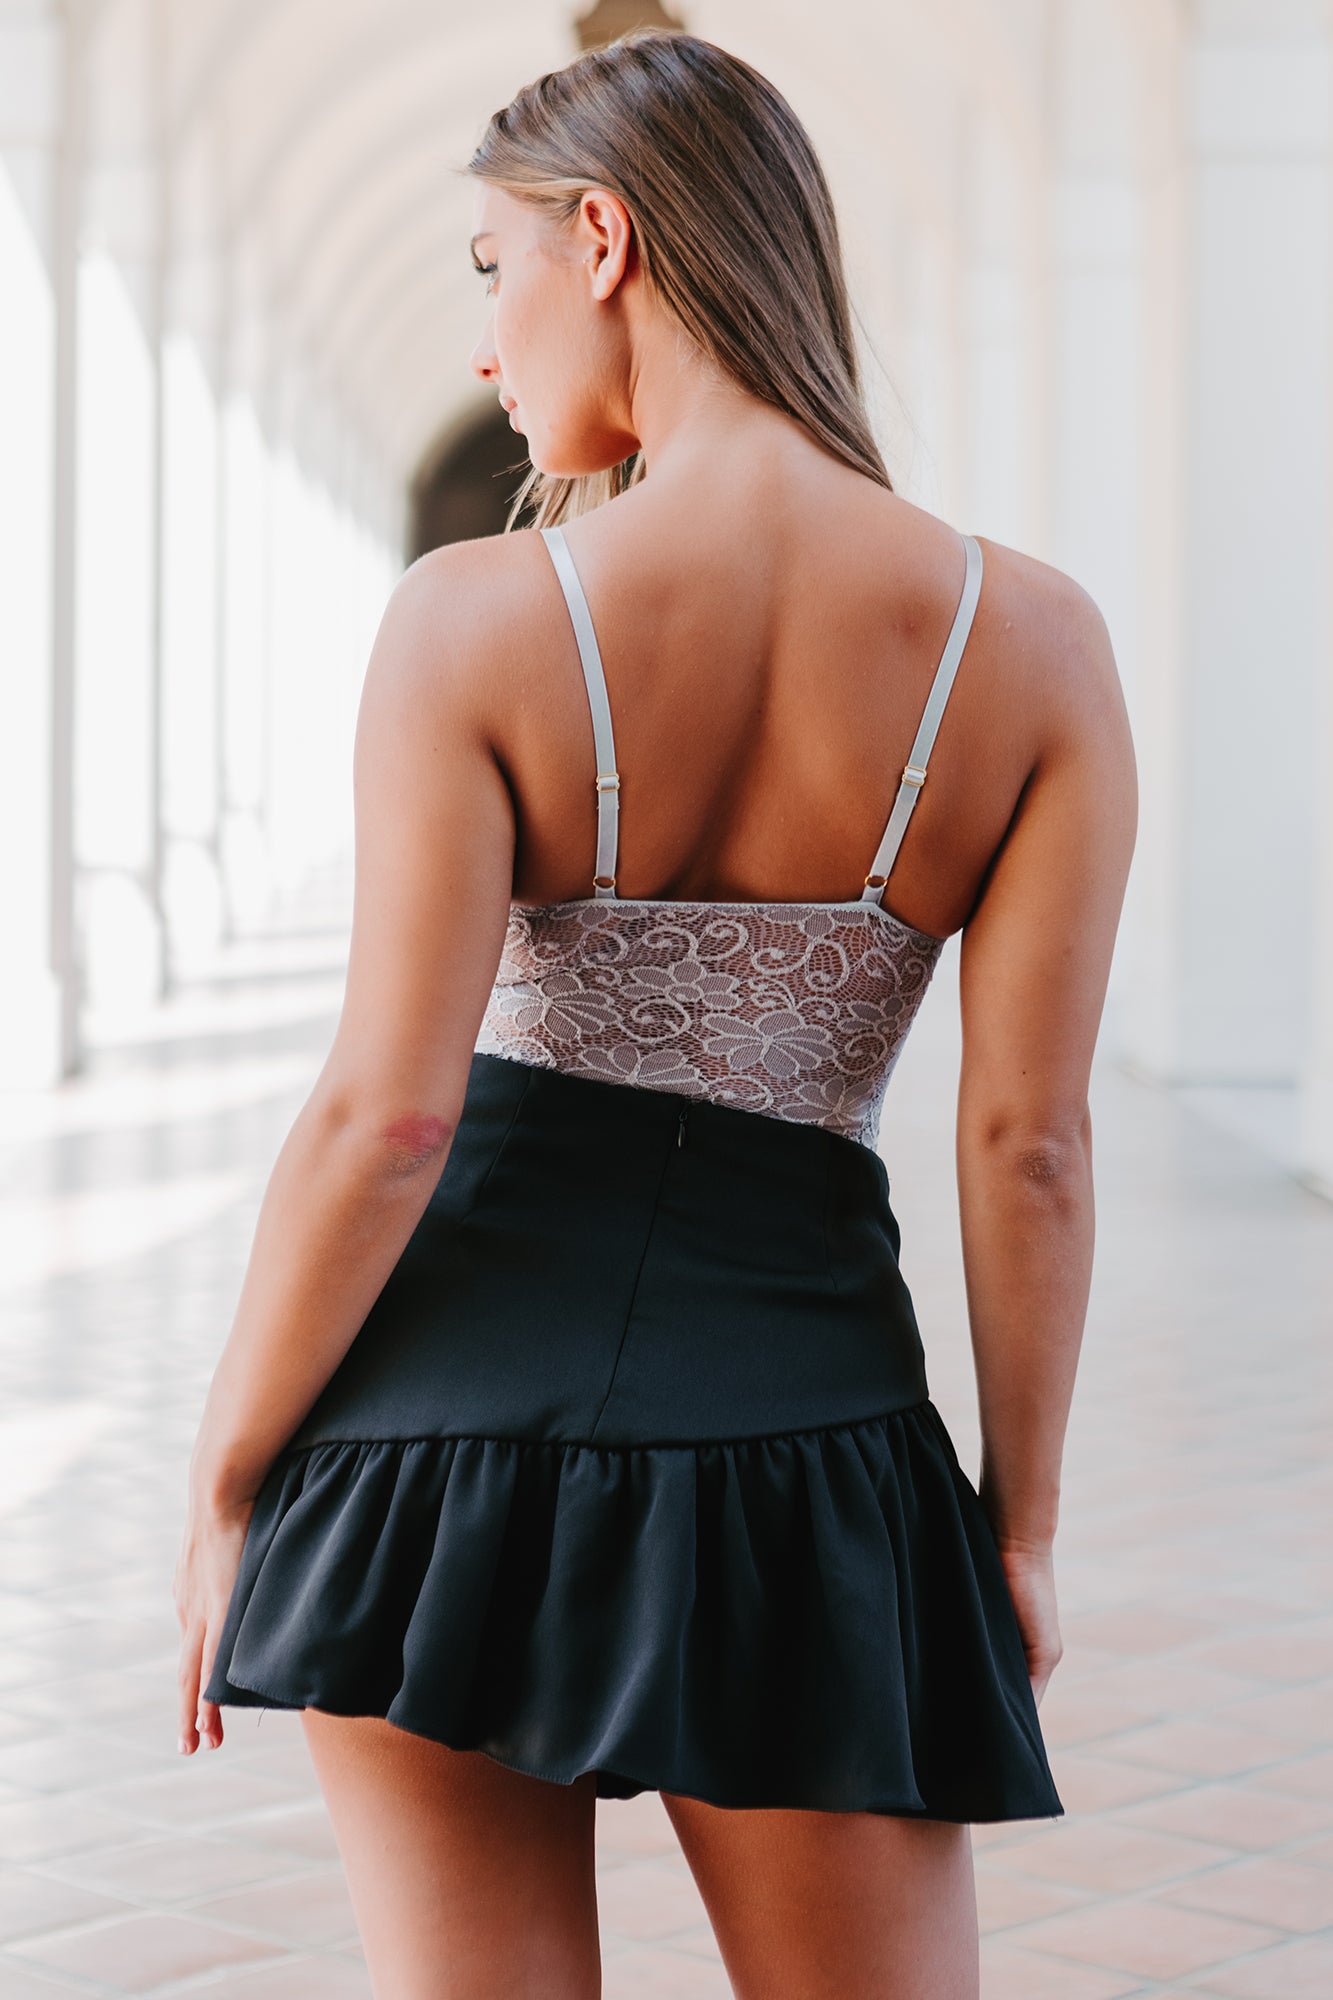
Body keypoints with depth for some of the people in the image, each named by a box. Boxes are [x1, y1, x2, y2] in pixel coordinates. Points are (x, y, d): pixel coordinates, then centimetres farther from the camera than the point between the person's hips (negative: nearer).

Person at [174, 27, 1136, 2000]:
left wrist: (226, 1477, -1)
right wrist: (1023, 1516, 6)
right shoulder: (1031, 641, -6)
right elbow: (1029, 1147, -6)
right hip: (803, 1447, 1)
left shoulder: (478, 617, -12)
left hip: (452, 1420, -1)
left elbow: (383, 1119, -14)